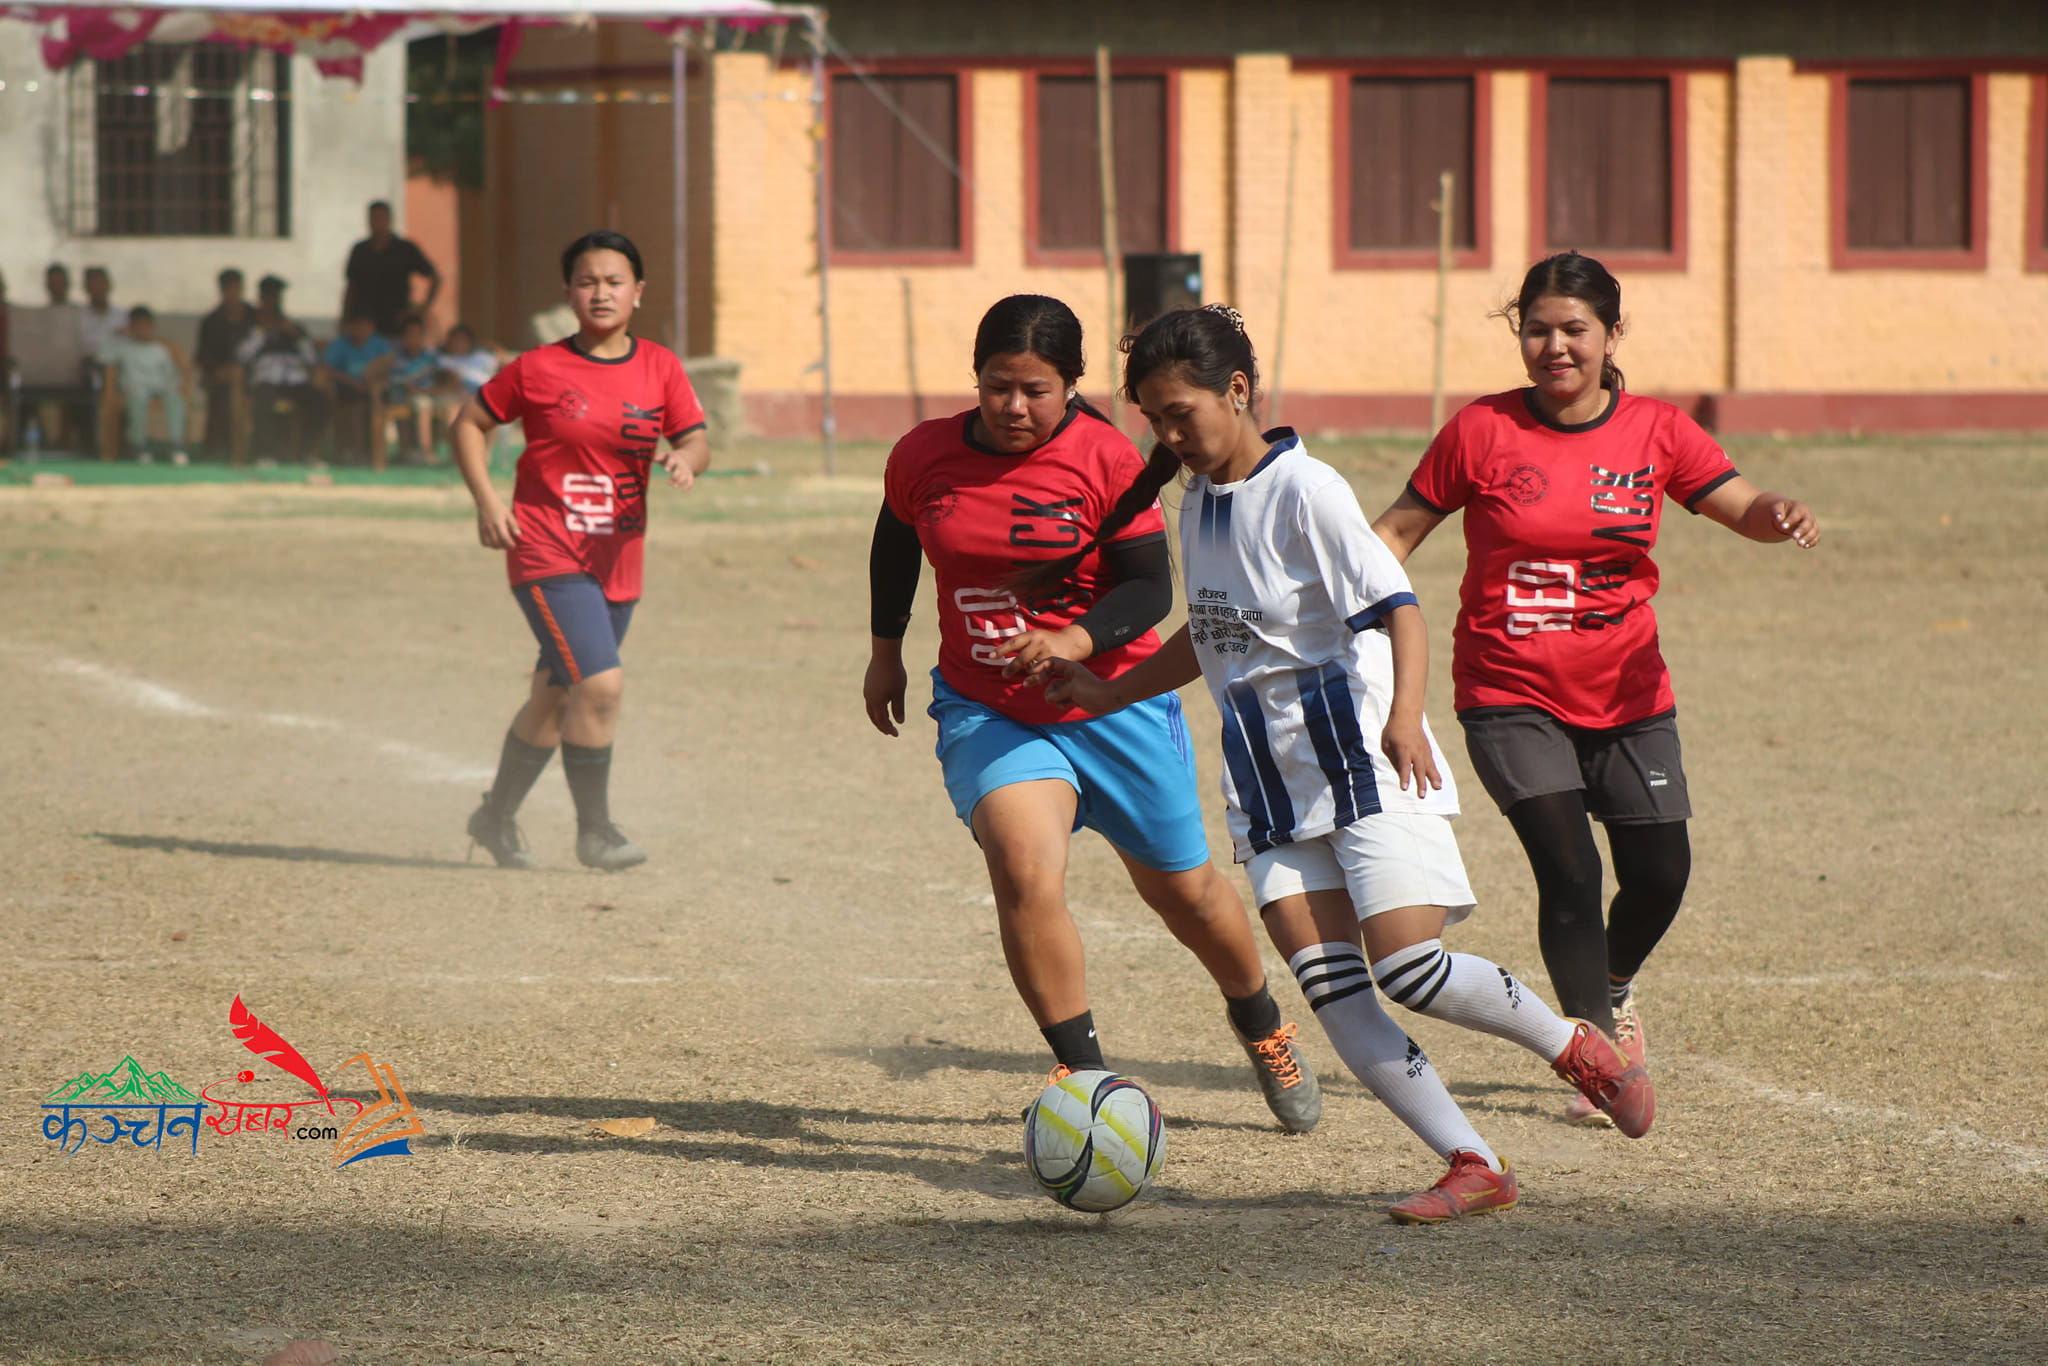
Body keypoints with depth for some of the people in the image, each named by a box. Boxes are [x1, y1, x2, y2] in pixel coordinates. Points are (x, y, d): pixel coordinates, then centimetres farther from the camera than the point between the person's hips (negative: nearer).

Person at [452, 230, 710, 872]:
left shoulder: (661, 368, 3)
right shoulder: (538, 369, -6)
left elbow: (697, 441, 0)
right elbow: (469, 423, 4)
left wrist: (685, 460, -24)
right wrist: (486, 500, -9)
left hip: (617, 561, 5)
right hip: (547, 554, -5)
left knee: (554, 700, 17)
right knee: (601, 685, -19)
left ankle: (498, 816, 36)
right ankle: (594, 831, -6)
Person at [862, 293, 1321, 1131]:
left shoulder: (1105, 458, -14)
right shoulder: (924, 457, -6)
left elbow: (1149, 587, -13)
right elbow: (896, 542, 16)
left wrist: (1072, 643, -29)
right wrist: (885, 650, 21)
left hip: (1113, 705, -1)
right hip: (986, 710, 1)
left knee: (1182, 890, 13)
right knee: (1024, 872, -25)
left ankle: (1260, 1024, 43)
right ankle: (1085, 1074, -12)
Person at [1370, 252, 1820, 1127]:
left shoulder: (1655, 432, -1)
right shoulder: (1483, 432, -6)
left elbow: (1742, 506, -4)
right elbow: (1399, 530, 1)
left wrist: (1782, 517, -27)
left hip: (1627, 693, 3)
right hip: (1510, 696, -3)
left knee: (1659, 875, 4)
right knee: (1569, 871, -17)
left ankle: (1614, 987, 39)